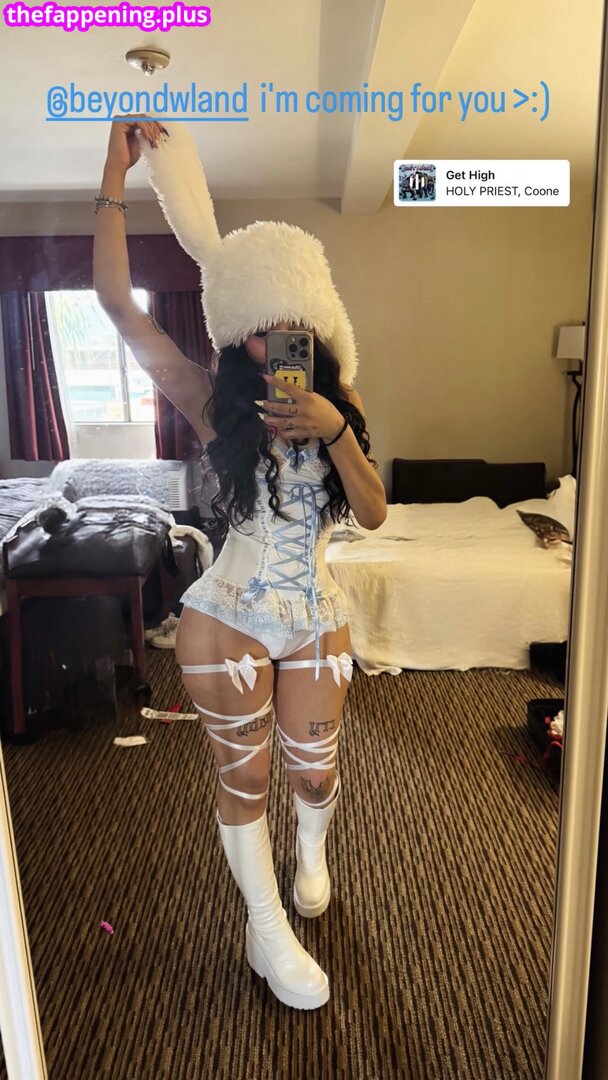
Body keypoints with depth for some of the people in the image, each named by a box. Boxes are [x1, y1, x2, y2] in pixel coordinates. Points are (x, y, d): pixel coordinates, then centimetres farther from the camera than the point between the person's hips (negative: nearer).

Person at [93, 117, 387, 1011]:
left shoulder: (337, 407, 2)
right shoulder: (217, 405, -8)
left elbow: (374, 513, -7)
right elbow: (118, 305, -14)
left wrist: (336, 430, -22)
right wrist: (116, 174, -13)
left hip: (318, 620, 3)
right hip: (229, 620, -2)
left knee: (315, 772, 15)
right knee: (244, 776, 11)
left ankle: (312, 857, 51)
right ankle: (267, 929, 34)